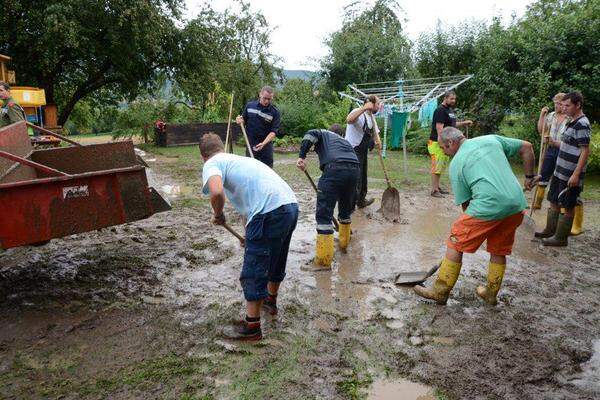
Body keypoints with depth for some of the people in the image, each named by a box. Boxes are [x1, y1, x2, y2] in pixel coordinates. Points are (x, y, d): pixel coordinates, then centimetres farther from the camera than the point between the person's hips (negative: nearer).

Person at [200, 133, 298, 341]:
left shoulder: (212, 164, 3)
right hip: (291, 205, 9)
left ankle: (252, 327, 20)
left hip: (270, 212, -9)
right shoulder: (239, 159, 29)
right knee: (276, 260, 29)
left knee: (253, 272, 7)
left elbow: (217, 192, -21)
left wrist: (218, 215, 1)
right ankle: (270, 301, 51)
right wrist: (250, 234, 52)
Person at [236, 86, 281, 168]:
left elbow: (274, 131, -13)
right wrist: (240, 121, -12)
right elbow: (244, 121, 13)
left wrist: (263, 143, -27)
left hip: (266, 146, -2)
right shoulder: (250, 106, 1)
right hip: (250, 145, 2)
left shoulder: (275, 112, -8)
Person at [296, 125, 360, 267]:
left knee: (324, 214, -2)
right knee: (345, 209, 27)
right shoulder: (345, 141, 39)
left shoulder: (324, 133, 27)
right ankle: (344, 242, 45)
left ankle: (324, 258, -3)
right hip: (354, 170, 6)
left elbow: (310, 135, 0)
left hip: (334, 168, -6)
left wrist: (302, 156, -7)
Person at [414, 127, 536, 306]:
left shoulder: (456, 164, 5)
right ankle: (491, 293, 35)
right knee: (499, 251, 21)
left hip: (488, 205, -6)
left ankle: (440, 291, 14)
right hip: (516, 205, 6)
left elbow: (465, 203, 7)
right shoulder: (492, 139, 17)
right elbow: (527, 147, 19)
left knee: (455, 244, 8)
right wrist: (529, 176, 28)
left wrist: (472, 224, 21)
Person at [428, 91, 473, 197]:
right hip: (438, 143, -10)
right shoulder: (440, 110, -15)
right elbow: (439, 128, -22)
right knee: (436, 167, -6)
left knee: (441, 167, 15)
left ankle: (437, 187, 24)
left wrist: (464, 123, 16)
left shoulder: (451, 110, 15)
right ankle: (434, 190, -1)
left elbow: (452, 124, 27)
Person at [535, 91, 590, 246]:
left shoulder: (582, 124, -17)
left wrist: (576, 175, -23)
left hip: (570, 176, -9)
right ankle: (550, 231, 29)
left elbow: (585, 151, -20)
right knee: (554, 201, 17)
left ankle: (561, 238, 11)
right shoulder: (572, 122, 12)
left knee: (568, 206, 2)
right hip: (560, 172, 9)